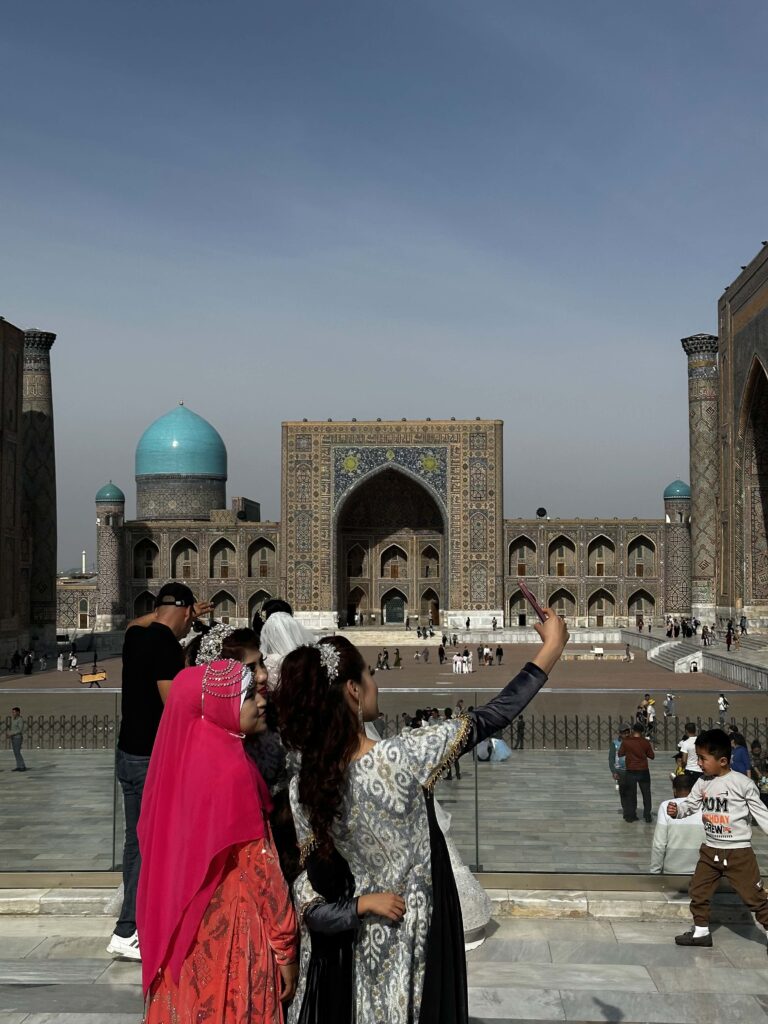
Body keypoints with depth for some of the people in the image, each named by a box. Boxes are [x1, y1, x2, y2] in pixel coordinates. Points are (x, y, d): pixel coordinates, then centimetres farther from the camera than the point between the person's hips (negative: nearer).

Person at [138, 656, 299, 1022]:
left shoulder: (183, 754, -1)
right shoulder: (232, 769, -23)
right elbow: (259, 867, -19)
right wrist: (285, 946, -11)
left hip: (186, 927, 8)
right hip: (230, 931, -8)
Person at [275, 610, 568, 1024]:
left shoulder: (302, 790, -13)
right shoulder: (400, 757, -27)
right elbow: (490, 719, -18)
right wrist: (552, 648, -8)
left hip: (361, 939, 4)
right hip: (419, 935, -4)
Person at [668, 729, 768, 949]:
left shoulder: (742, 783, -14)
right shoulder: (703, 783, 2)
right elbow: (689, 805, 7)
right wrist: (676, 810, -13)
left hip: (739, 852, -6)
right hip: (710, 850, 6)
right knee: (698, 891, 12)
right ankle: (701, 932, 28)